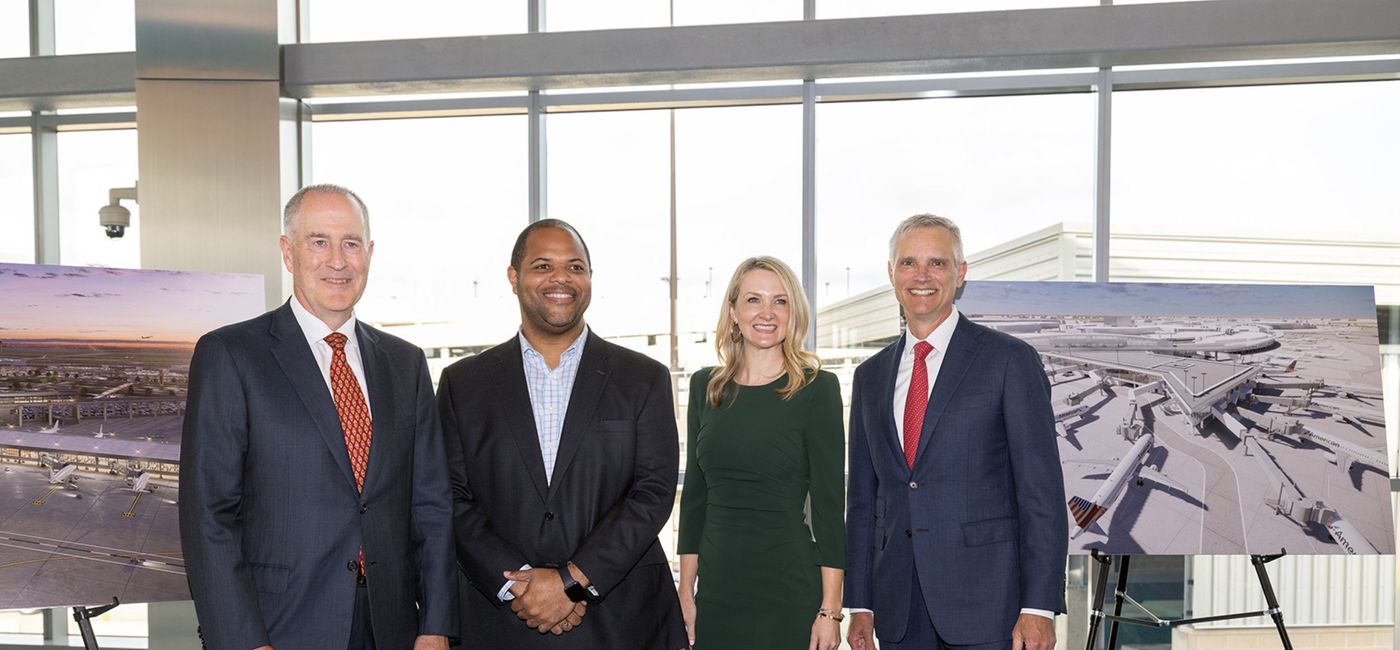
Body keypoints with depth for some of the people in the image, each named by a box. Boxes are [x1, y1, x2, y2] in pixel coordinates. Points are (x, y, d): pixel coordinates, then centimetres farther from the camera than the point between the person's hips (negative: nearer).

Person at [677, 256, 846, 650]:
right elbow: (694, 495, 9)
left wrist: (830, 611, -11)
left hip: (789, 589, -3)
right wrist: (686, 590, 6)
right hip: (717, 588, 4)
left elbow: (828, 504, -8)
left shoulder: (816, 388, -6)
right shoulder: (705, 386, 6)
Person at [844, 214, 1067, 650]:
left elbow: (1042, 491, -7)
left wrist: (1039, 607, -12)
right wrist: (859, 604, 9)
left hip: (986, 604, -4)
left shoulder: (1010, 360, -3)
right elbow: (862, 498, 13)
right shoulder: (871, 375, 12)